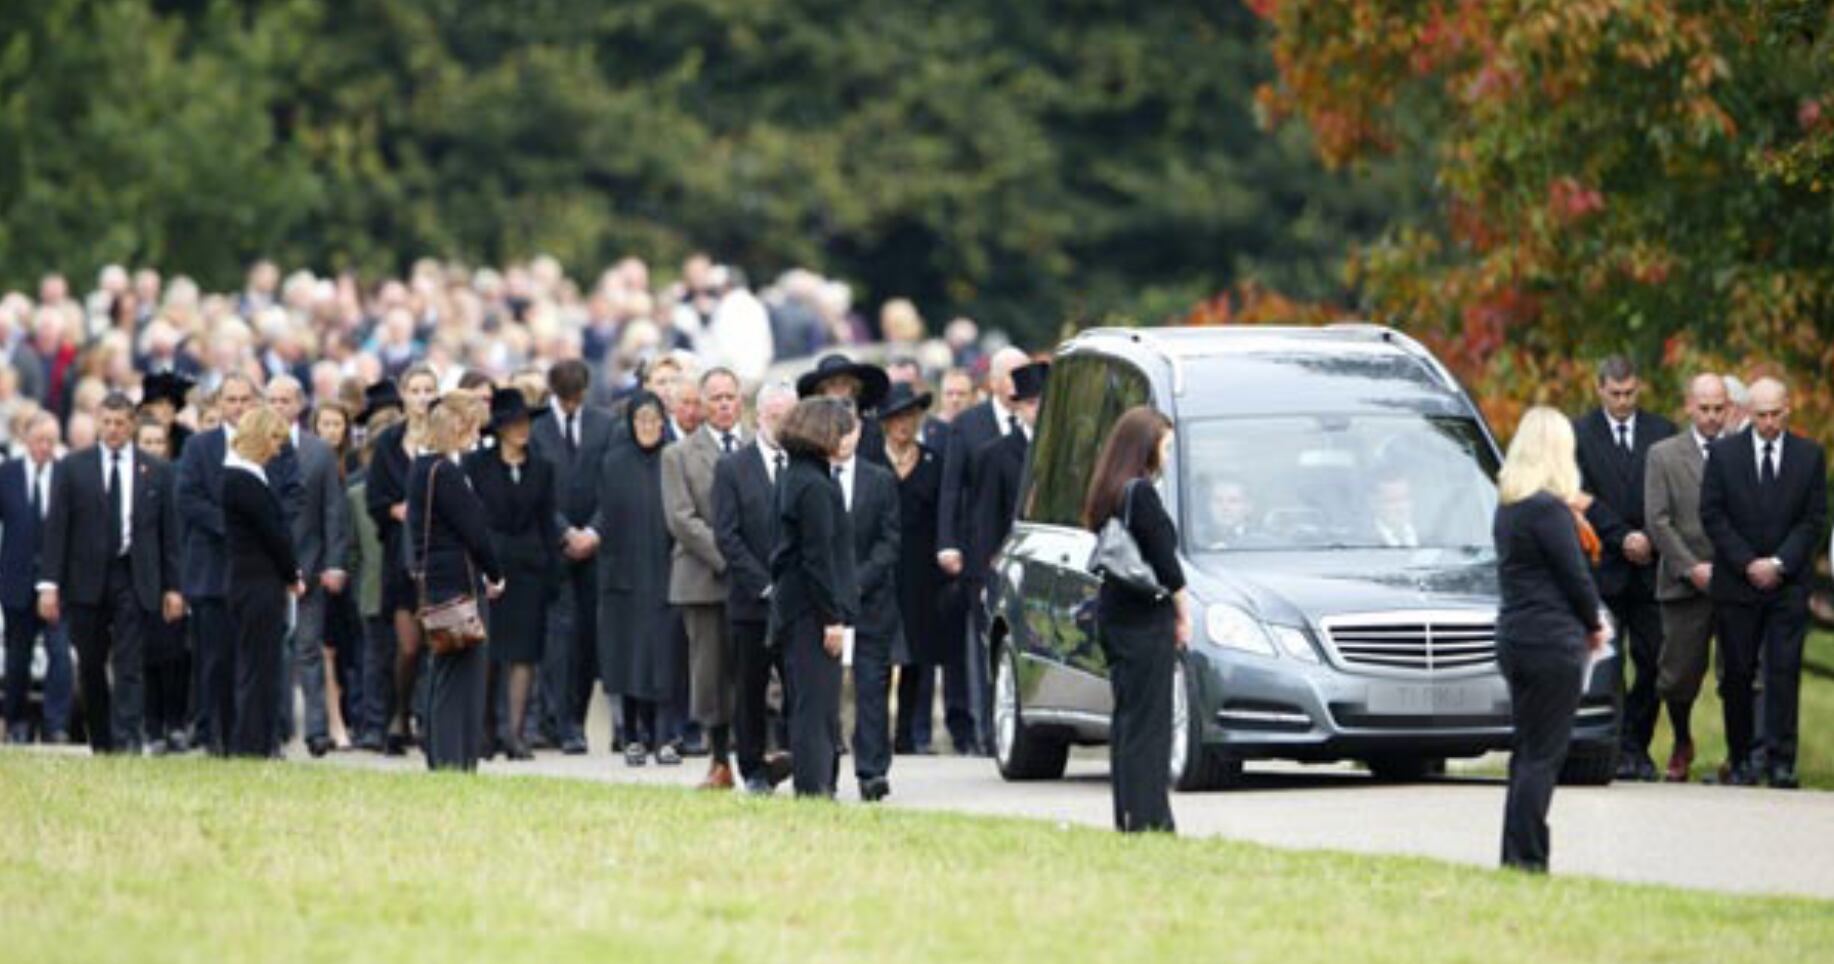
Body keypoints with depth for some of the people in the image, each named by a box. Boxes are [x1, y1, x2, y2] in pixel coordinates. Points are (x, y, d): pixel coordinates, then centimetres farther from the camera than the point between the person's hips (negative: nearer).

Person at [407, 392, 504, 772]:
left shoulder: (423, 467, 13)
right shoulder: (444, 472, -17)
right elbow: (474, 530, -14)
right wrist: (495, 576, 0)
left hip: (433, 583, 10)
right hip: (458, 584, -10)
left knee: (445, 679, 14)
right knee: (461, 679, -6)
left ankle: (441, 760, 19)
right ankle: (456, 760, -5)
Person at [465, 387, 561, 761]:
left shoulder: (541, 469, 10)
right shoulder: (477, 464, 2)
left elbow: (547, 523, 12)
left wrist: (553, 573, 6)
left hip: (528, 566, 2)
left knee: (524, 650, -6)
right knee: (487, 652, 1)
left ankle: (514, 731, -9)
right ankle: (487, 730, 13)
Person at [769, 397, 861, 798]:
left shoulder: (791, 479, 13)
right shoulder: (815, 486, -16)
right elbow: (818, 557, -19)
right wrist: (832, 617, -17)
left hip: (791, 605, 10)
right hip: (812, 610, -10)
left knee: (811, 705, 13)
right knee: (817, 705, -7)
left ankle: (816, 787, 17)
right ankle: (814, 786, -7)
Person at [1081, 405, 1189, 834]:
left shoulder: (1108, 494, 12)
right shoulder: (1141, 493, -14)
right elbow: (1164, 560, -15)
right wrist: (1183, 611, -2)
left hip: (1113, 616, 9)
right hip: (1145, 620, -9)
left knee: (1128, 718, 13)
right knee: (1148, 721, -7)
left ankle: (1128, 816, 15)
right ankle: (1146, 817, -8)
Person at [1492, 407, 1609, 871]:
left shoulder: (1508, 506, 12)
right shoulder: (1549, 508, -15)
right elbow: (1575, 577, -12)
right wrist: (1594, 626, 5)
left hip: (1515, 637, 9)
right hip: (1553, 642, -9)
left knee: (1527, 752, 13)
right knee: (1543, 756, -6)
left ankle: (1516, 857, 15)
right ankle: (1526, 858, -7)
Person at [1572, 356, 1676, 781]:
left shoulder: (1662, 432, 10)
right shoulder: (1579, 434, 3)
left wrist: (1651, 540, -6)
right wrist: (1622, 538, -11)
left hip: (1651, 567, 2)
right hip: (1603, 568, -2)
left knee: (1652, 661, -1)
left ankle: (1637, 746, 8)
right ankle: (1612, 749, 2)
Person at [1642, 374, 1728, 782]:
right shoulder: (1664, 455, 5)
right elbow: (1657, 521, -1)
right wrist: (1691, 568, -9)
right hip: (1685, 587, 0)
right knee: (1679, 675, 2)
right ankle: (1682, 745, 26)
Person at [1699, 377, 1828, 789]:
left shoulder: (1810, 456, 5)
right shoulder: (1723, 453, 4)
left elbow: (1814, 519, 3)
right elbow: (1712, 515, 0)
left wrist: (1779, 563, -9)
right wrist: (1747, 564, -8)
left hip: (1789, 582, 0)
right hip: (1736, 584, 0)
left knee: (1784, 671, -7)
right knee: (1738, 674, 2)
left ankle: (1780, 761, -7)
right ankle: (1740, 759, 10)